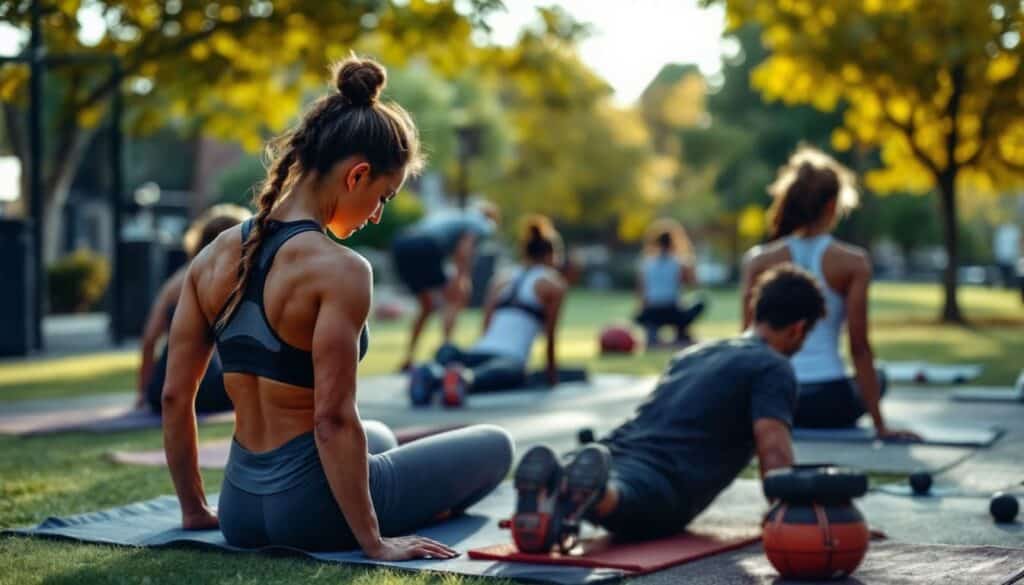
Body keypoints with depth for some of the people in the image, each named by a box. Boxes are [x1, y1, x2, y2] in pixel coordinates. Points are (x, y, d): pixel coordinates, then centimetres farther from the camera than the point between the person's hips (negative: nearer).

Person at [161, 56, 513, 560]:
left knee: (378, 438, 38)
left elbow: (174, 397, 4)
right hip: (310, 511, -8)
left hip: (241, 509, 8)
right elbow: (333, 419, -23)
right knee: (494, 446, 16)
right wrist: (373, 542, -15)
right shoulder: (338, 269, -20)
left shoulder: (215, 255, 2)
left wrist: (194, 508, 14)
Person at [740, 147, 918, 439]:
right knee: (875, 378, 33)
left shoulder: (758, 260, -2)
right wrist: (880, 425, -2)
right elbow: (860, 347, -8)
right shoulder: (854, 262, -6)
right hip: (829, 405, -2)